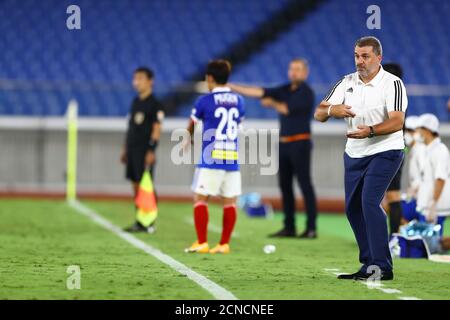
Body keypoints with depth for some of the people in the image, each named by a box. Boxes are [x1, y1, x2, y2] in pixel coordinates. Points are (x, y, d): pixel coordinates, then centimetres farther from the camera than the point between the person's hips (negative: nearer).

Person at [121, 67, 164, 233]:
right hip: (133, 149, 8)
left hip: (145, 150, -8)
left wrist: (151, 150, -19)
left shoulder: (154, 104, -8)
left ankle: (148, 223, -4)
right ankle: (140, 222, 14)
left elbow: (157, 128, -13)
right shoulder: (135, 102, 16)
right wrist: (125, 148, 19)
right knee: (136, 184, 9)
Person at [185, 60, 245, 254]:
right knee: (229, 201, 5)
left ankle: (202, 243, -5)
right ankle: (224, 244, 5)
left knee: (200, 198, 1)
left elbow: (191, 126, 14)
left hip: (210, 159, -4)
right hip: (232, 159, 4)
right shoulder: (238, 101, 8)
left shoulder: (204, 101, -4)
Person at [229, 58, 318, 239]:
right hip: (284, 143, 8)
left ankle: (311, 228, -8)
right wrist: (232, 87, 2)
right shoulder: (285, 90, 13)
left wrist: (272, 103, 5)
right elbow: (261, 92, 8)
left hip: (300, 143, -8)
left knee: (305, 184, -8)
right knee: (285, 185, 8)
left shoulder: (306, 92, -7)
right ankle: (289, 227, 13)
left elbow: (287, 109, -15)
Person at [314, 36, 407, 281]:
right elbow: (318, 114, 1)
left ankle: (383, 267, -17)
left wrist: (370, 131, -40)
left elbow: (397, 122, -23)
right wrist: (331, 109, -23)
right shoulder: (346, 83, 5)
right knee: (352, 208, 8)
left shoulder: (392, 84, -11)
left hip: (385, 152, -7)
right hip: (354, 154, 7)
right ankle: (369, 266, 20)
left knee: (369, 201, -20)